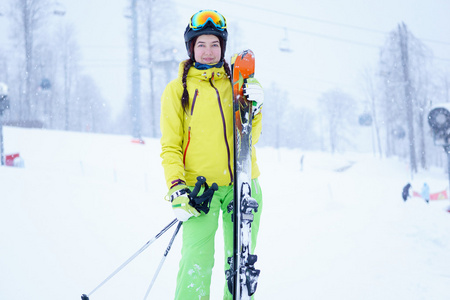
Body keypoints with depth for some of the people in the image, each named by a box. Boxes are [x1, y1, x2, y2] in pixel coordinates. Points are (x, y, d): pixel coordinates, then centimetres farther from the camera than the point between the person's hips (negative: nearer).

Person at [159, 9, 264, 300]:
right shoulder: (177, 89, 6)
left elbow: (250, 137, 7)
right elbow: (171, 145, 4)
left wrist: (253, 110, -12)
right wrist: (176, 186, -10)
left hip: (242, 183, 3)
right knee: (197, 260, -14)